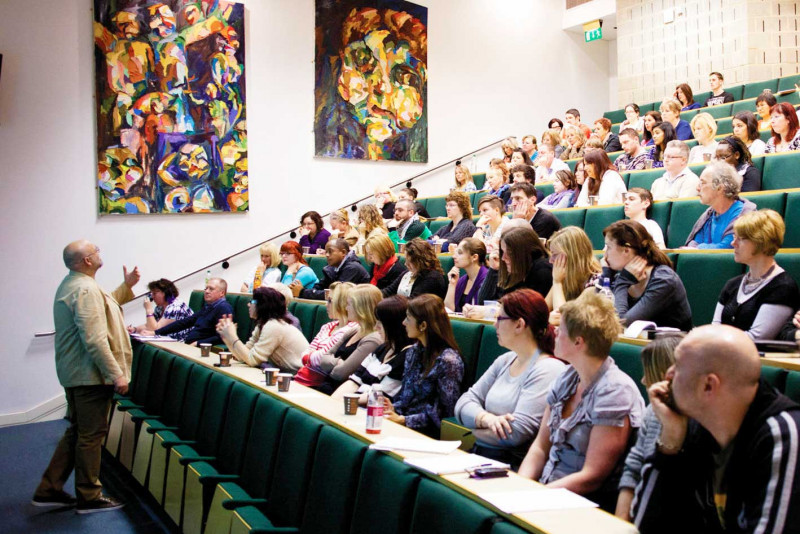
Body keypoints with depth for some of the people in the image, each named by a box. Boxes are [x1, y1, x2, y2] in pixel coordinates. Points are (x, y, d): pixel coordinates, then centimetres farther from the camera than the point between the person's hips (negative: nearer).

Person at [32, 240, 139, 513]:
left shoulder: (71, 284, 14)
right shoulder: (85, 289, -20)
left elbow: (100, 308, 30)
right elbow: (95, 340, -27)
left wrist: (127, 285, 24)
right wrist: (116, 374, -24)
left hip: (74, 373, 11)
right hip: (90, 375, -11)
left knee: (77, 431, 18)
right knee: (91, 435, 0)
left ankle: (49, 490, 23)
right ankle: (89, 497, 11)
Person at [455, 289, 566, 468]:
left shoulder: (548, 370, -11)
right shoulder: (504, 361, 15)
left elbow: (518, 432, -20)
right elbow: (464, 402, 8)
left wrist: (477, 428, -4)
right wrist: (487, 418, -14)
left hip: (515, 464, -7)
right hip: (478, 455, 7)